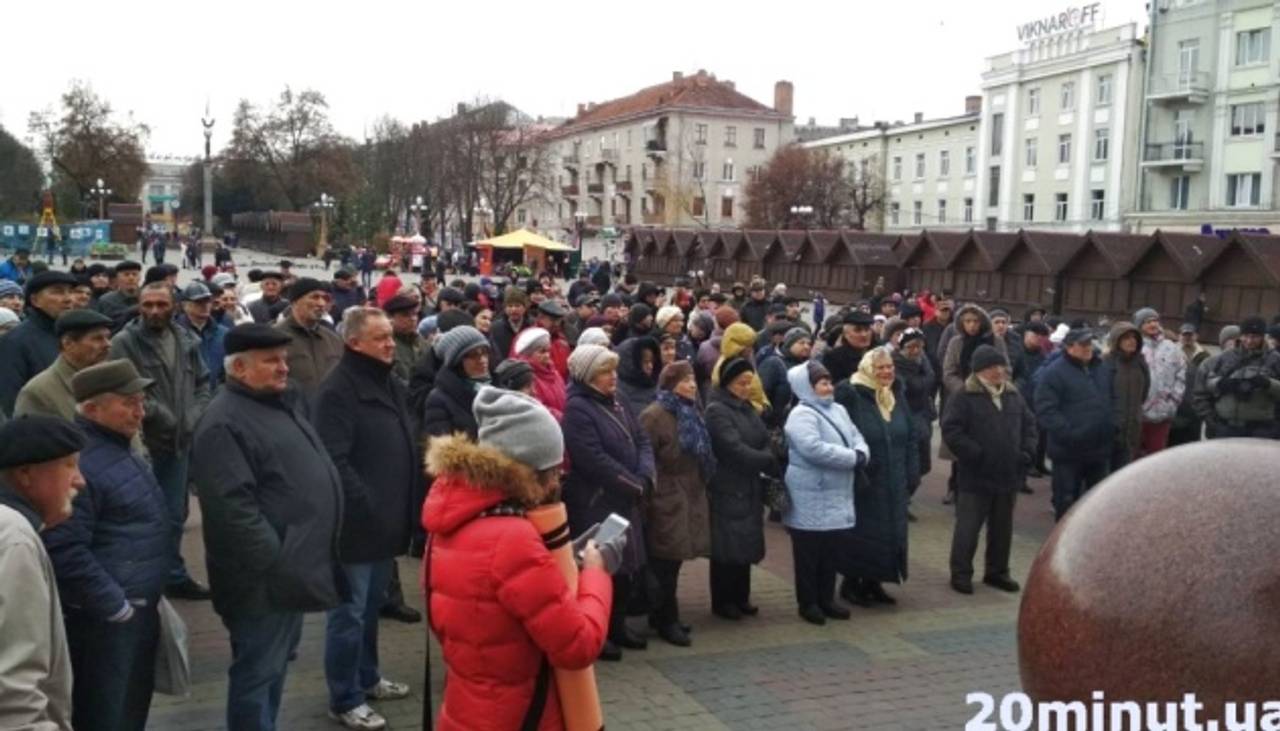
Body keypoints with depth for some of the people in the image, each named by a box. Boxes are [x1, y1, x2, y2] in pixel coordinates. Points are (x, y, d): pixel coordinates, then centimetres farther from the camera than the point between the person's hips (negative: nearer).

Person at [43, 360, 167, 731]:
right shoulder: (80, 462, -20)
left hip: (140, 609, 10)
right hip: (105, 619, -10)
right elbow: (67, 552, -25)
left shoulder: (121, 449, 13)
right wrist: (117, 607, -19)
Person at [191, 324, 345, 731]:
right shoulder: (224, 424, -18)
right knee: (258, 671, 2)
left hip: (294, 567, 10)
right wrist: (273, 562, -23)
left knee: (277, 664, 21)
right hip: (267, 575, -10)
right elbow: (233, 507, -25)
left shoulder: (284, 403, 13)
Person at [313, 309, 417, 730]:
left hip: (387, 517, 9)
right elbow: (335, 461, -23)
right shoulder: (338, 390, -17)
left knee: (371, 606, 21)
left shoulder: (392, 385, 12)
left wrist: (408, 501, 12)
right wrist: (367, 506, -24)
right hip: (357, 520, -9)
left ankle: (366, 678, 36)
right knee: (349, 612, 2)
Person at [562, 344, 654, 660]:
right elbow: (595, 461, -23)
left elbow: (642, 440, 8)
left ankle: (617, 626, 29)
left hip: (626, 500, 8)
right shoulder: (576, 409, -16)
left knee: (629, 565, 14)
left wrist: (645, 478, -11)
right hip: (595, 504, -8)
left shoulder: (616, 403, 11)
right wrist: (635, 486, -15)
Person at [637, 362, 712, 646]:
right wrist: (646, 497, -17)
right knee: (666, 562, -2)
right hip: (666, 500, -8)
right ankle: (666, 620, 8)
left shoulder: (692, 412, 13)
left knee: (673, 560, 13)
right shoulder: (654, 415, -13)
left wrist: (700, 491, 19)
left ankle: (662, 616, 23)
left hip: (690, 497, 8)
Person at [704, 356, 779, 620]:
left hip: (750, 488, 8)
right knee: (727, 548, -1)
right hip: (727, 490, -8)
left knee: (746, 545, 13)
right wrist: (771, 462, -17)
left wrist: (771, 466, -10)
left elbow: (764, 442, 8)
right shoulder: (717, 411, -13)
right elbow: (735, 449, -22)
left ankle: (740, 598, 24)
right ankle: (722, 602, 11)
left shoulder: (748, 408, 14)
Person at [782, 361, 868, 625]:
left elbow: (856, 437, 13)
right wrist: (853, 458, -20)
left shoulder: (838, 410, 13)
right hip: (811, 499, -8)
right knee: (810, 553, 3)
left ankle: (826, 599, 27)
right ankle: (808, 603, 14)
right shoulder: (802, 415, -15)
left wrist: (861, 454, -12)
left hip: (837, 497, 8)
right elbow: (814, 449, -27)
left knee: (833, 550, 15)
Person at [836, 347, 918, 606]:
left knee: (889, 532, 12)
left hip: (893, 483, 7)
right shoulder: (851, 396, -13)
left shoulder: (898, 396, 9)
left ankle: (872, 582, 25)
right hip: (862, 481, -6)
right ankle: (851, 583, 17)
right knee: (861, 532, 2)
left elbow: (910, 437, 13)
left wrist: (912, 473, 7)